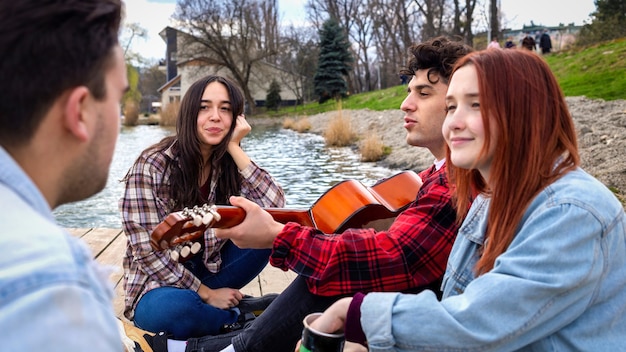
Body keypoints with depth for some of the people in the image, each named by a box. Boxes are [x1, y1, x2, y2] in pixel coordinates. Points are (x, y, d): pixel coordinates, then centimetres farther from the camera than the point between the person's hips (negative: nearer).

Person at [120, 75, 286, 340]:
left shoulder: (229, 165, -6)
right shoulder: (152, 166, -20)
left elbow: (274, 206, -21)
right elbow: (149, 252, -20)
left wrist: (234, 148, -23)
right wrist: (206, 294, -18)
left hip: (209, 272, 4)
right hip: (159, 284, -4)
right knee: (175, 307, -38)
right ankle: (238, 318, -5)